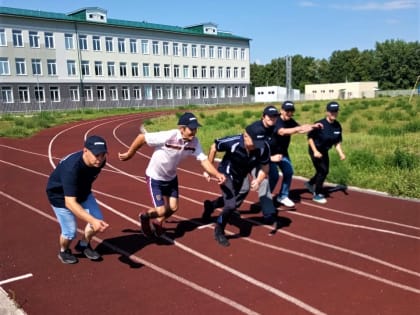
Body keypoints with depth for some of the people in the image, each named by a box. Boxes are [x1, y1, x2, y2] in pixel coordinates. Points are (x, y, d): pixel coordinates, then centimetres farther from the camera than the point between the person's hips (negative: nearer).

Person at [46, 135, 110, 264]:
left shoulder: (99, 161, -22)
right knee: (70, 232, -8)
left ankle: (84, 245, 26)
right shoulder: (71, 168, -43)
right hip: (60, 195, -6)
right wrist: (92, 221, -57)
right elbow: (70, 202, -47)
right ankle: (64, 251, 28)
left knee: (99, 219, -3)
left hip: (82, 191, 6)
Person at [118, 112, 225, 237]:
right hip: (155, 178, -6)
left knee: (173, 208, 10)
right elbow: (142, 137, -27)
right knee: (161, 211, -8)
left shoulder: (194, 142, -17)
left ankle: (157, 222, 42)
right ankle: (145, 216, 27)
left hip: (171, 177, 6)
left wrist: (217, 174, -37)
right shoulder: (168, 137, -35)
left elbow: (204, 160, -20)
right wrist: (129, 154, -14)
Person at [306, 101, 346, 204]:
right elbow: (310, 137, -18)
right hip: (315, 149, -7)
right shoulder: (320, 124, -25)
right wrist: (315, 151, -24)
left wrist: (341, 153, -7)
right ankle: (317, 194, 6)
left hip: (324, 151, 7)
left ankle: (310, 183, 43)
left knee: (324, 171, 17)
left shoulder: (338, 126, -7)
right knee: (323, 170, -10)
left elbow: (337, 141, 4)